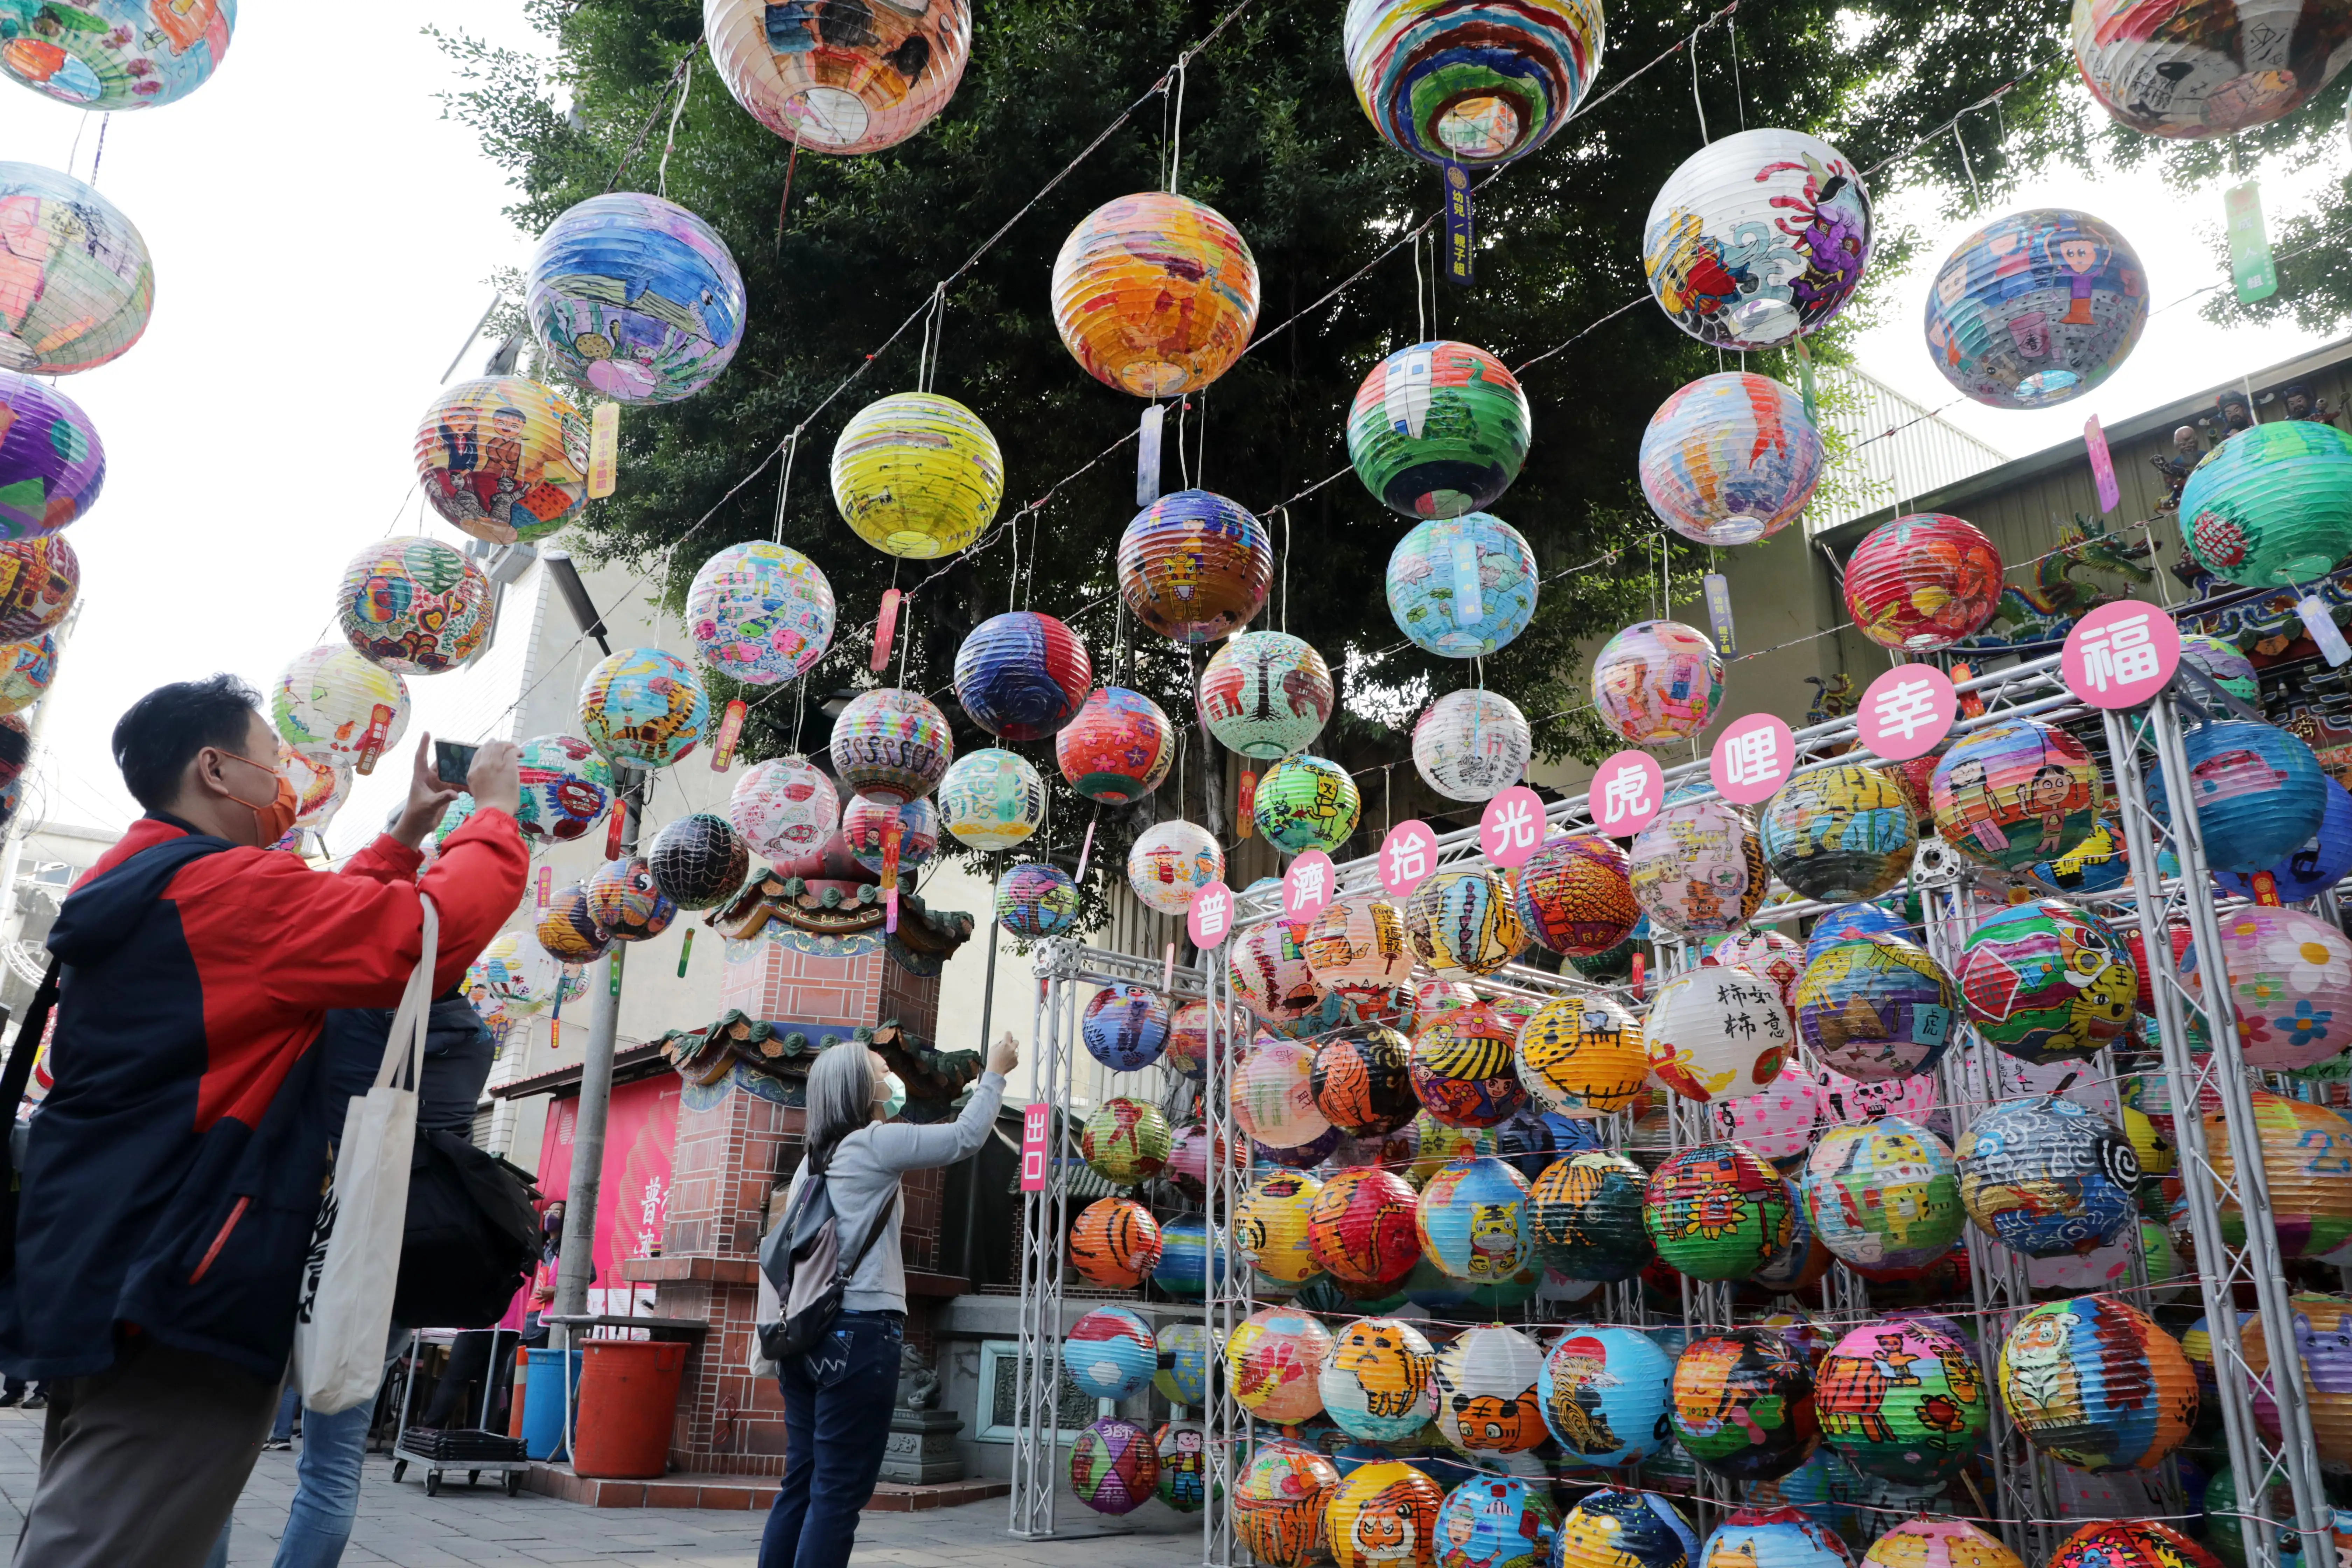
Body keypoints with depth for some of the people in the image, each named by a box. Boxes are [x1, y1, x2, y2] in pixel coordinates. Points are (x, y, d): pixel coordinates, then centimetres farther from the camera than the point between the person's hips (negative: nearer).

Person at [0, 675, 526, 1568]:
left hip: (92, 1278, 11)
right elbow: (432, 934, -21)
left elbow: (316, 930, 27)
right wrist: (495, 813, -6)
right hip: (181, 1292, -10)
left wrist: (404, 838, 24)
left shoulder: (132, 892, 16)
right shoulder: (227, 887, -15)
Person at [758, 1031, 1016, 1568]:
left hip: (810, 1333, 8)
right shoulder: (876, 1143, -7)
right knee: (838, 1494, -4)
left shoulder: (818, 1157, 16)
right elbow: (966, 1137, -3)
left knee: (801, 1485, 10)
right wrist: (995, 1072, 10)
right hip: (861, 1334, -8)